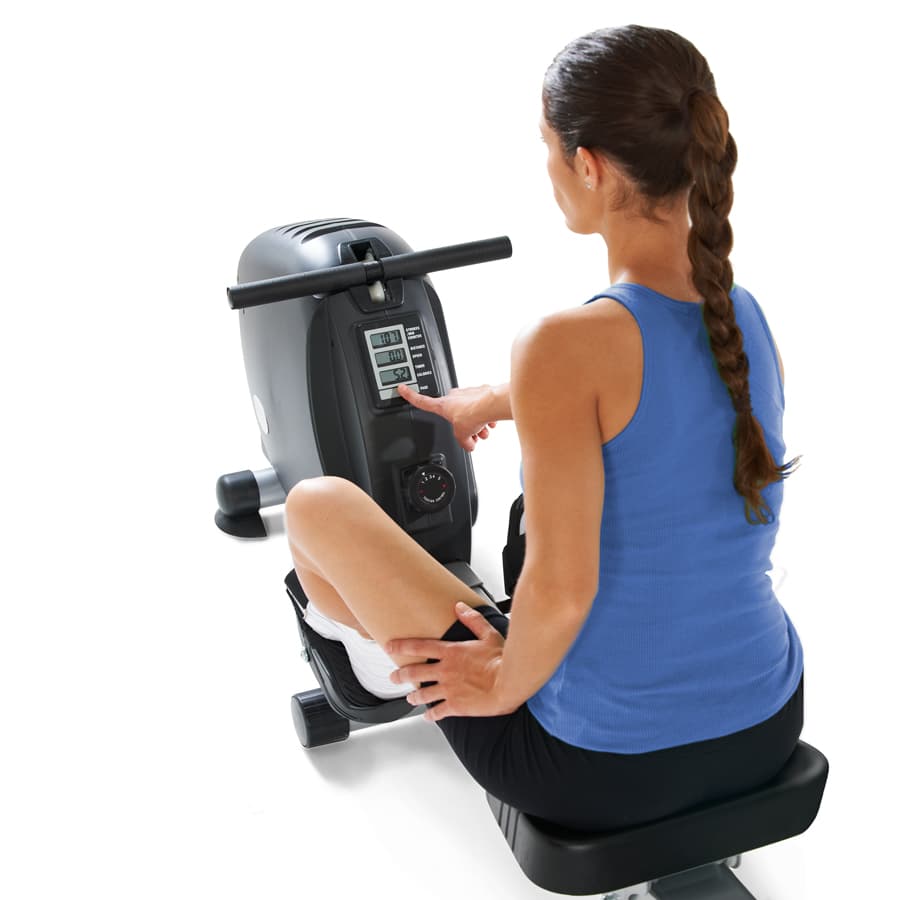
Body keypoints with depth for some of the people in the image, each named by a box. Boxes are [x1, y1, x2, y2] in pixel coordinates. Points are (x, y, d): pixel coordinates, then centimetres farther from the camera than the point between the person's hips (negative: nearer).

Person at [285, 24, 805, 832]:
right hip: (767, 732, 7)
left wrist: (503, 684, -5)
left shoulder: (568, 346, -27)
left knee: (317, 505, 11)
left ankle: (369, 638, 46)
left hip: (606, 769, -7)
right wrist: (501, 400, 31)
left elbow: (560, 591, -27)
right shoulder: (750, 323, -3)